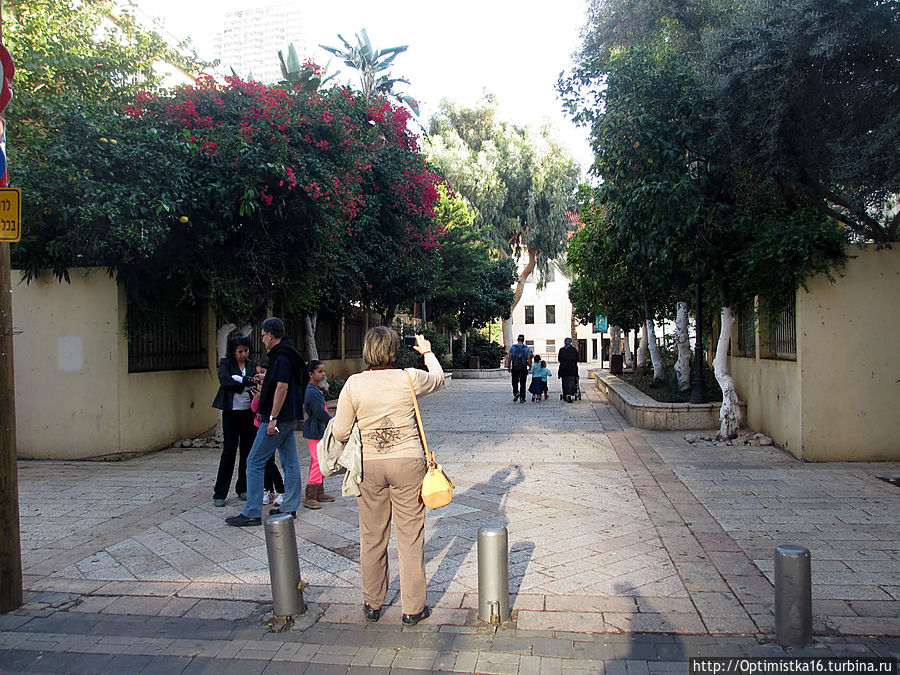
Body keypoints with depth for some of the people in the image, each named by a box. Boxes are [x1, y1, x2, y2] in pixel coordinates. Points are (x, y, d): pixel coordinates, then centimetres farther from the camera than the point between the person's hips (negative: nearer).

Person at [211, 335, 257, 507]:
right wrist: (247, 382, -25)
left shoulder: (251, 365, 11)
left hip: (248, 412, 4)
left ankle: (242, 489, 17)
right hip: (231, 412, -4)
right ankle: (219, 493, 2)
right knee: (229, 450, -7)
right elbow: (225, 382, -17)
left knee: (248, 450, 4)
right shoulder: (225, 363, 1)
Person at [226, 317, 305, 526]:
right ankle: (290, 507, 18)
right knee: (290, 462, 11)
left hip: (279, 418, -10)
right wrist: (264, 394, 31)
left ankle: (252, 513, -1)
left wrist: (273, 418, -22)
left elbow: (282, 387, -23)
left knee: (255, 462, -4)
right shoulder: (289, 355, 15)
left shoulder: (281, 358, -16)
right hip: (289, 417, 10)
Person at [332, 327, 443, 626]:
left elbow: (340, 433, -4)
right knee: (410, 537, 7)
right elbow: (438, 378, 15)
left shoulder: (354, 384, -6)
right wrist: (427, 352, 30)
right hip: (407, 462, -2)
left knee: (372, 537, 14)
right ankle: (413, 608, 16)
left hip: (369, 465, 2)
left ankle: (372, 604, 28)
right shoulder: (410, 378, -8)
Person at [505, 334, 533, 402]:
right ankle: (522, 398, 6)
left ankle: (516, 393, -12)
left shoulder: (512, 347, 3)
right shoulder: (527, 348, 1)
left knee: (515, 382, 11)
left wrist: (508, 366, 2)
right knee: (522, 383, 6)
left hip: (514, 368, 0)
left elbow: (509, 357, -2)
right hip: (523, 368, 0)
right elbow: (529, 358, -4)